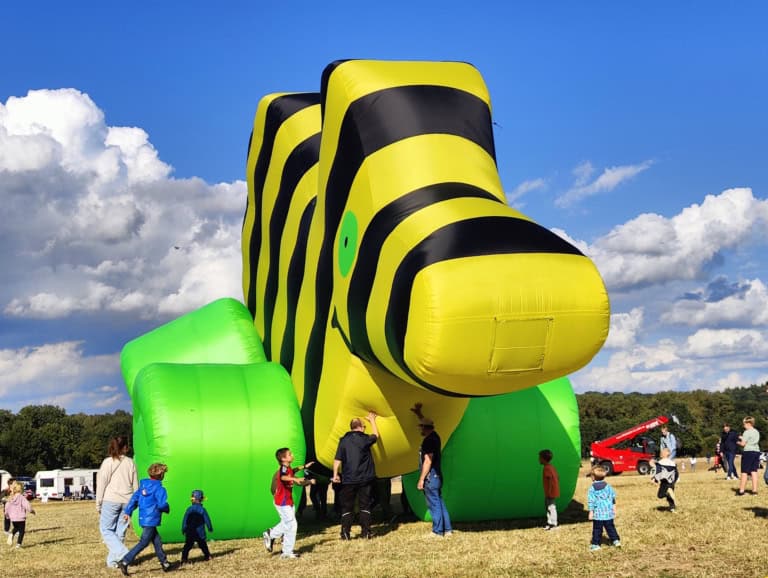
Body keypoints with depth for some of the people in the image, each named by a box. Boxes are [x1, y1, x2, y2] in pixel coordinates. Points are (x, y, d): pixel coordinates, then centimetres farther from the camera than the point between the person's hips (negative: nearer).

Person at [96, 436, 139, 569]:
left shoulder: (108, 462, -4)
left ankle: (122, 554, -13)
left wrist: (98, 503, 2)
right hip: (127, 501, 4)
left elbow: (101, 484, -4)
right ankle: (112, 560, 11)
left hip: (111, 500, -4)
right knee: (120, 532, 10)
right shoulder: (131, 463, 7)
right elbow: (135, 485, 10)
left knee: (106, 529, 4)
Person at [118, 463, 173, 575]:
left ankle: (165, 563, 24)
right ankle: (125, 562, -10)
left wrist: (128, 512, 10)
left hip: (143, 518, 9)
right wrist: (167, 509, 2)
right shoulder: (159, 489, -14)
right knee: (144, 542, -4)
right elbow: (162, 504, -20)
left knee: (157, 541, 16)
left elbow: (134, 498, 8)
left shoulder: (143, 485, 9)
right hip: (151, 520, -9)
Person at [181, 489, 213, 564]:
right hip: (200, 532, 1)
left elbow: (185, 520, -3)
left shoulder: (189, 509, -6)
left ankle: (184, 559, -12)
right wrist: (210, 528, 13)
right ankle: (207, 556, 29)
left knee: (187, 546, -1)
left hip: (190, 532, -1)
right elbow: (207, 520, -1)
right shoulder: (202, 510, -6)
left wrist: (183, 529, 6)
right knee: (203, 545, 18)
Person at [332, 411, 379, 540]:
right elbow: (376, 435, 20)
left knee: (347, 506, 7)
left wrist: (335, 474, 1)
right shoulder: (365, 439, -3)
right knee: (365, 505, 8)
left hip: (348, 480, 1)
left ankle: (345, 533, 4)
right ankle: (366, 532, 7)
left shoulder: (344, 440, -1)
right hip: (365, 479, -1)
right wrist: (372, 420, 31)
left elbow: (338, 459, -5)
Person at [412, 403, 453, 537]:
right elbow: (426, 423, 32)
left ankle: (438, 531, -2)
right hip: (437, 476, 10)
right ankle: (447, 529, 15)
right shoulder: (434, 437, 10)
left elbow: (428, 461, -21)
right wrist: (418, 413, 35)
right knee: (439, 502, 13)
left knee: (434, 504, -5)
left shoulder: (428, 441, -17)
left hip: (430, 477, -10)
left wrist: (421, 479, -19)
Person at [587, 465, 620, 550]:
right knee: (610, 527, 15)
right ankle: (616, 540, 11)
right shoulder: (608, 486, 5)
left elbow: (591, 501, -9)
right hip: (609, 512, 4)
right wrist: (614, 508, 20)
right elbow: (613, 498, 11)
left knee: (597, 529, 2)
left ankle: (595, 544, 6)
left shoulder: (592, 488, -8)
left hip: (598, 513, -4)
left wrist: (591, 512, -4)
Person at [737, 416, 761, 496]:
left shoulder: (747, 432, -9)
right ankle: (754, 490, 4)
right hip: (756, 451, 7)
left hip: (748, 452, -7)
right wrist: (743, 438, 21)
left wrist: (739, 442, 9)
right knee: (754, 471, 7)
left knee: (744, 472, -2)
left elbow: (743, 444, -11)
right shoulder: (757, 432, 14)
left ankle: (741, 491, -1)